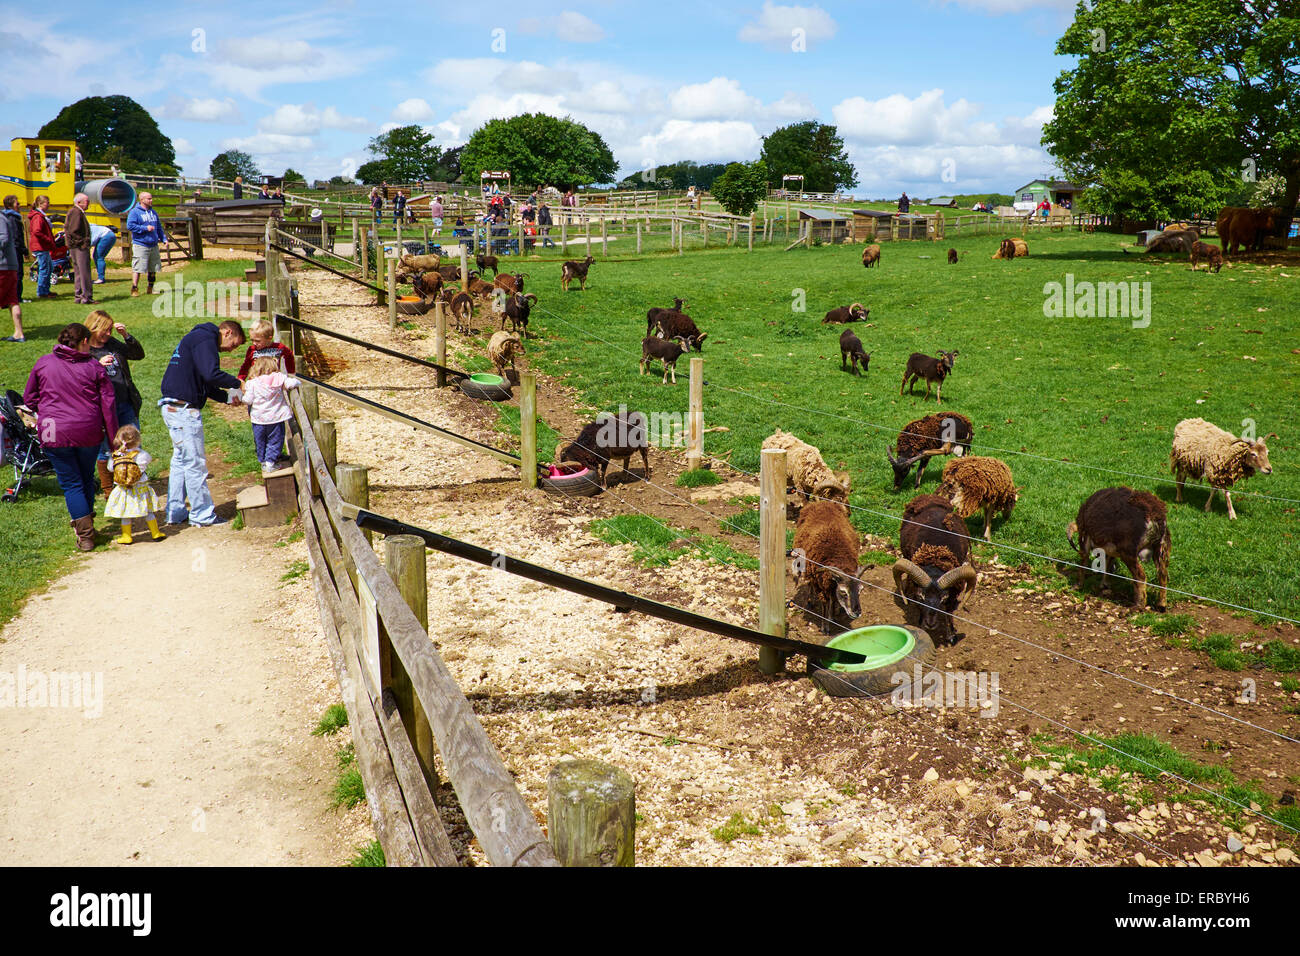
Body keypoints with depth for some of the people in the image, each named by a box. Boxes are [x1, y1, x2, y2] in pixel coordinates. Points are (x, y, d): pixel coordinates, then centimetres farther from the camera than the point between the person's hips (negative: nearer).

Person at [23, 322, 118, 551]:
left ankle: (85, 534, -1)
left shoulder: (43, 363, 2)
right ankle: (86, 523, 31)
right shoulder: (94, 367, 0)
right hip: (89, 433, 1)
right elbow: (108, 405, -1)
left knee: (71, 483, 5)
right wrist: (114, 439, 4)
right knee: (87, 480, 20)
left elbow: (29, 398, 10)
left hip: (55, 435, 0)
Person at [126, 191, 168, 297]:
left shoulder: (153, 212, 17)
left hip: (153, 245, 7)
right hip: (140, 245, -7)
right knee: (137, 268, -8)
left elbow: (159, 227, 24)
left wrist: (164, 238, 12)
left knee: (153, 268, 10)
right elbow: (130, 226, -15)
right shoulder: (135, 212, -5)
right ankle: (134, 289, -4)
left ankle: (150, 289, 22)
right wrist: (145, 228, -17)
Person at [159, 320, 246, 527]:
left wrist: (227, 396, 10)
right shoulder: (204, 339, -11)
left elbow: (203, 383, 23)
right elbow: (211, 374, -26)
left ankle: (175, 513, 22)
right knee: (195, 463, -4)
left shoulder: (198, 338, 22)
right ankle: (203, 515, 2)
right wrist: (236, 383, -10)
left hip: (174, 409, 11)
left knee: (181, 460, 16)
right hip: (183, 410, -11)